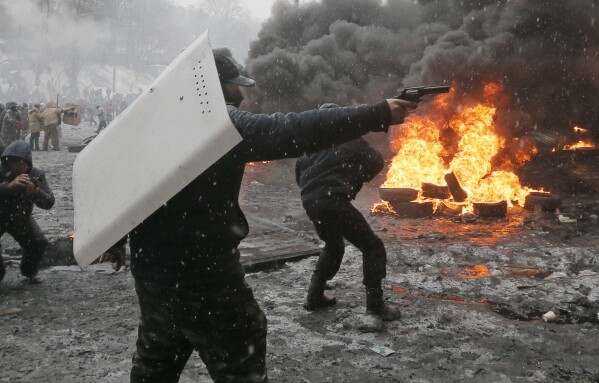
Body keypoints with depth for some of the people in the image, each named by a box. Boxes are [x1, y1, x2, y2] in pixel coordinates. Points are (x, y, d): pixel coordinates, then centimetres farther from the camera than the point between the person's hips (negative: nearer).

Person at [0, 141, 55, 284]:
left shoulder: (37, 175, -20)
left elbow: (49, 203, -26)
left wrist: (36, 192, -45)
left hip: (21, 218, 2)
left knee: (39, 243, -12)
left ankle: (29, 272, 18)